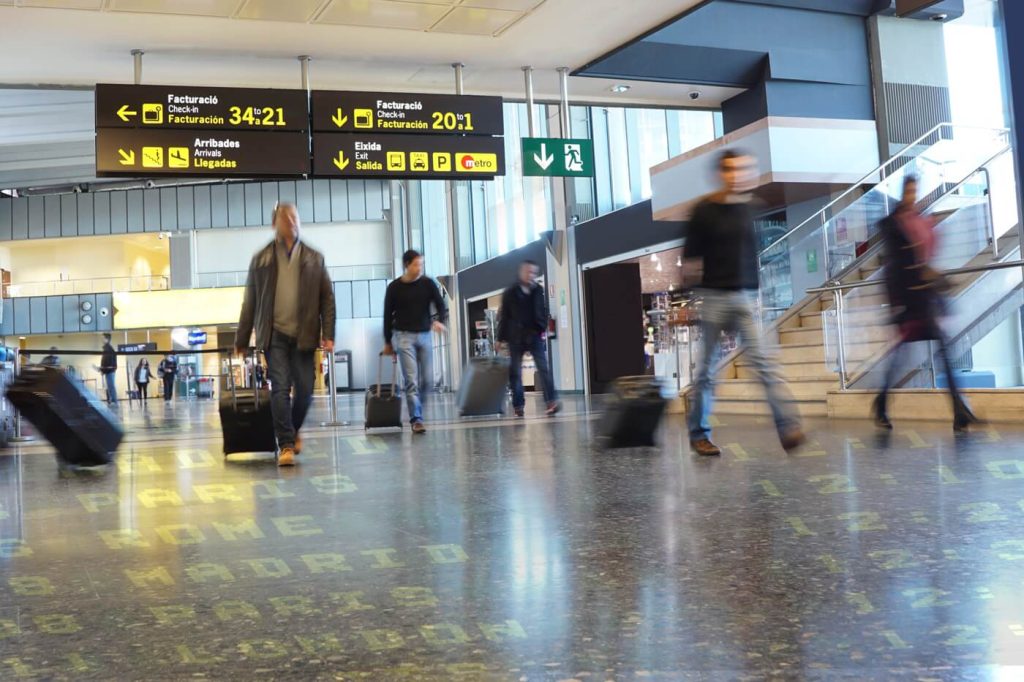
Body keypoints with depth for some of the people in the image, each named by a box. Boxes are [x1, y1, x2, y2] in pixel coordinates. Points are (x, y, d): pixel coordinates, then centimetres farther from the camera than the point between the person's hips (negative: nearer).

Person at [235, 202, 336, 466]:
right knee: (280, 389, -9)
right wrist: (241, 341, 9)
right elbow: (250, 303, 10)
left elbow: (327, 298, 7)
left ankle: (293, 431, 29)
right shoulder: (261, 259, 8)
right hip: (275, 335, -1)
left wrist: (328, 335, -4)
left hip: (304, 336, 1)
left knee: (304, 390, 3)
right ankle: (286, 444, -4)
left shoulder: (314, 258, 9)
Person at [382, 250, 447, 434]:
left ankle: (417, 411, 22)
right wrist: (388, 342, 9)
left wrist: (440, 320, -23)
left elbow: (440, 304, -1)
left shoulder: (428, 283, 3)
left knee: (426, 379, 3)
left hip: (424, 335, 3)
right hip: (404, 336, -3)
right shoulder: (394, 287, -1)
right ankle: (416, 419, -12)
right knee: (411, 379, -11)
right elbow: (388, 315, 6)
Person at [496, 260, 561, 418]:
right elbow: (503, 316, 2)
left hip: (535, 336, 1)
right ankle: (518, 405, 12)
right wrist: (502, 338, 1)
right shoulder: (510, 293, 0)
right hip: (516, 338, -1)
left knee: (543, 369, -11)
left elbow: (543, 312, 11)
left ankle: (551, 401, -17)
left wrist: (542, 328, -3)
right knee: (515, 373, 4)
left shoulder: (538, 290, 6)